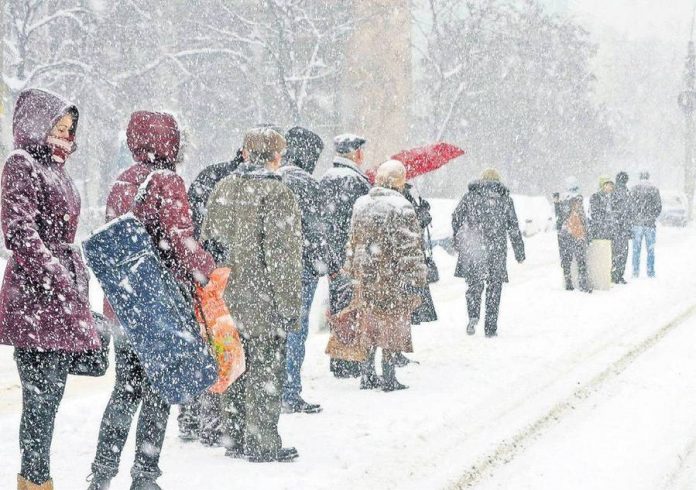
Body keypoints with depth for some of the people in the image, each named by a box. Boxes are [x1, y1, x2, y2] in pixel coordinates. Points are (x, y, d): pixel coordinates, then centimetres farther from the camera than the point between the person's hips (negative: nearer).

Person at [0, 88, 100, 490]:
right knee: (41, 394, -10)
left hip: (63, 297, 9)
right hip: (34, 296, -9)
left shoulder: (56, 169, 21)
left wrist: (79, 284, 21)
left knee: (51, 393, 9)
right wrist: (57, 277, -19)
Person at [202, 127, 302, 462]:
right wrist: (290, 305, -10)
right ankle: (263, 444, 3)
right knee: (265, 370, 0)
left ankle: (235, 438, 22)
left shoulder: (222, 189, 9)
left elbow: (207, 243, 14)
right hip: (263, 302, -6)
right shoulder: (278, 194, -12)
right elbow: (283, 255, -14)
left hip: (227, 297, 7)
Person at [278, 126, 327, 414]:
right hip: (300, 264, -7)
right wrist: (320, 261, -7)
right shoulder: (304, 182, -11)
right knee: (296, 327, -3)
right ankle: (290, 395, -2)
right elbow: (312, 226, -14)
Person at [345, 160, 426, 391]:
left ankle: (367, 374, 17)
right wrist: (414, 279, -9)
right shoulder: (402, 207, -11)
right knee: (393, 323, 3)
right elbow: (411, 247, -12)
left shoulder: (361, 204, 8)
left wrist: (353, 272, 21)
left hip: (365, 275, 5)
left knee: (368, 323, 14)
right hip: (393, 276, -5)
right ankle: (388, 377, 4)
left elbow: (353, 241, 14)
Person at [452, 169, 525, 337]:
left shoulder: (471, 196, 7)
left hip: (473, 248, 0)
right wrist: (520, 253, 10)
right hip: (497, 249, 0)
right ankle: (491, 328, 6)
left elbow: (456, 218, 3)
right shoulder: (505, 199, 7)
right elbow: (514, 228, 5)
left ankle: (473, 315, -13)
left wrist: (460, 240, 16)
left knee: (475, 284, 12)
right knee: (494, 288, 7)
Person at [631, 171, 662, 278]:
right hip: (650, 223, 0)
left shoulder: (634, 189, -1)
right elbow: (659, 206, 1)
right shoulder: (654, 190, 0)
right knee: (650, 249, 6)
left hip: (637, 222, 0)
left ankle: (635, 272, 3)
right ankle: (651, 272, 5)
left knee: (636, 249, 5)